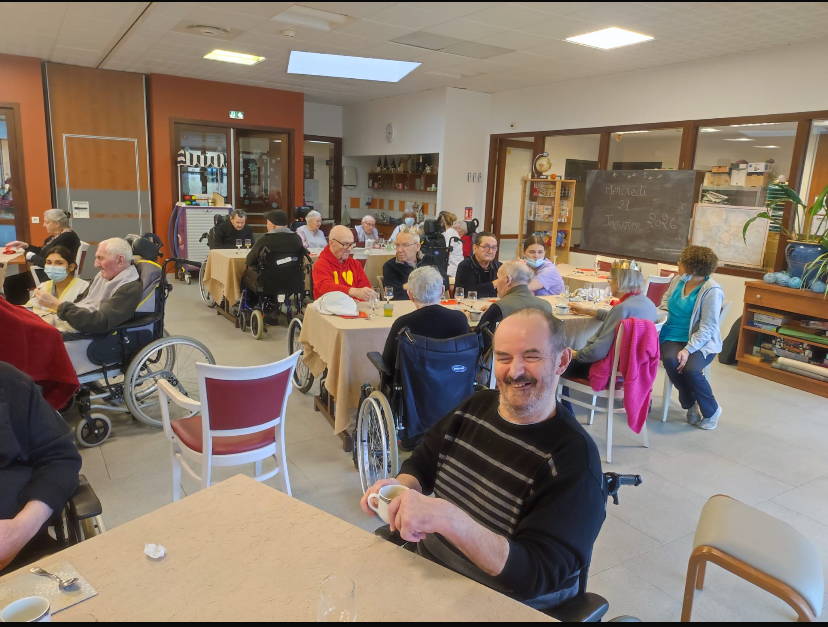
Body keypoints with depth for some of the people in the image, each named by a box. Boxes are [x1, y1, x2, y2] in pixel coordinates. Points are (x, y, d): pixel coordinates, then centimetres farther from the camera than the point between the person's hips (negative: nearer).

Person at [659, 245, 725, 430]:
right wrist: (664, 311, 1)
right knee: (670, 361, -29)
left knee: (691, 370, -32)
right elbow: (666, 299, 24)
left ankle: (711, 410, 1)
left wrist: (688, 349, -27)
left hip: (701, 341, -5)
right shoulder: (678, 280, 4)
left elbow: (707, 328, -18)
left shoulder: (712, 291, -15)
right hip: (673, 337, 5)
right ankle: (691, 404, -1)